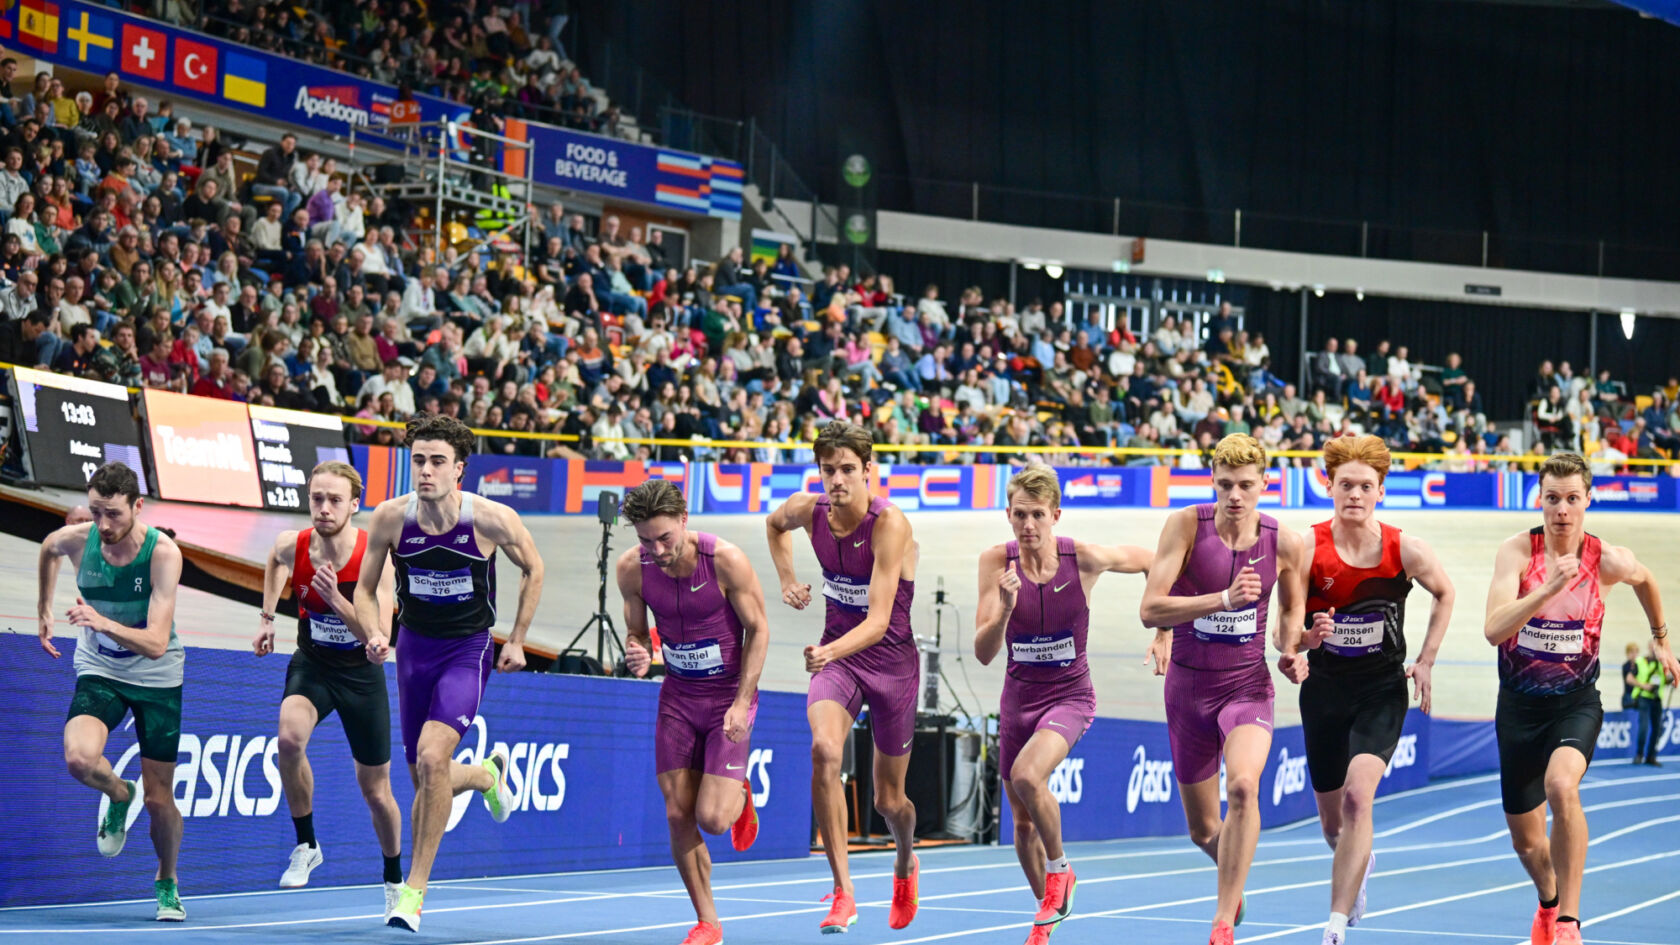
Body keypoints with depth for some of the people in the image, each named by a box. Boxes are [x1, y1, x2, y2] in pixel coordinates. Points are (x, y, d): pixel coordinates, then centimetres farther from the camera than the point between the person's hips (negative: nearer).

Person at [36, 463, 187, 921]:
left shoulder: (162, 553, -26)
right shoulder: (76, 539, -17)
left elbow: (156, 644, -34)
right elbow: (48, 548, 12)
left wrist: (104, 623, -50)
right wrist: (44, 609, 17)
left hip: (157, 678, -2)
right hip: (99, 672, 2)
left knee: (159, 798, 4)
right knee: (79, 758, -29)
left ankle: (167, 883, 33)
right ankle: (119, 795, 7)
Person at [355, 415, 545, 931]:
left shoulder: (492, 519, -17)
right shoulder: (390, 517, -11)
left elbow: (533, 569, 3)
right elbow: (366, 588, 3)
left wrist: (517, 641, 2)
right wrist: (374, 635, -16)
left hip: (469, 650, -4)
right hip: (414, 647, 4)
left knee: (431, 756, -24)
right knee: (424, 780, 10)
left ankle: (415, 887, -15)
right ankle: (486, 773, 46)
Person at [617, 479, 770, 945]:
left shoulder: (726, 561, -20)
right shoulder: (632, 567, -10)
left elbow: (758, 629, -10)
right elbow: (636, 631, 5)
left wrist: (742, 702, -16)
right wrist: (639, 654, -20)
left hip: (729, 695, -4)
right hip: (678, 697, 4)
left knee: (712, 819, -12)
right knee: (678, 815, -3)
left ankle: (739, 795, 25)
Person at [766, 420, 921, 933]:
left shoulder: (889, 524, -24)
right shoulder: (808, 510, -8)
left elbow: (878, 619, -33)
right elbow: (774, 524, 21)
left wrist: (832, 651, -49)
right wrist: (788, 581, 8)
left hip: (892, 662, -3)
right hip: (836, 657, 3)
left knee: (889, 800, 10)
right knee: (824, 749, -28)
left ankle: (905, 863, 47)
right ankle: (843, 894, -26)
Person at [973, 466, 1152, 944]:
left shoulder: (1084, 558, -16)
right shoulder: (997, 561, -13)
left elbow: (1151, 561, 4)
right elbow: (983, 653, -16)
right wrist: (1004, 609, -34)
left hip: (1070, 694, -3)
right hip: (1019, 696, 3)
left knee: (1027, 775, -30)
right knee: (1023, 820, 11)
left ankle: (1059, 868, -4)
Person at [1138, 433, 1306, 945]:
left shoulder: (1284, 542, -6)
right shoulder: (1187, 525, -11)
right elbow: (1150, 609, -19)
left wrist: (1292, 649, -6)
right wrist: (1225, 600, -30)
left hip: (1248, 685, -1)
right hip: (1189, 685, 1)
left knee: (1243, 786, -30)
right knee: (1203, 830, 10)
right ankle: (1233, 877, 47)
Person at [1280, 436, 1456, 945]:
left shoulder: (1406, 550, -10)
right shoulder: (1307, 548, -12)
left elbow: (1444, 593, 11)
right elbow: (1285, 633, -10)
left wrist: (1426, 662, 6)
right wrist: (1307, 639, -33)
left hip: (1382, 690, -2)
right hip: (1324, 689, 2)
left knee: (1358, 796, -24)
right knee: (1333, 822, 14)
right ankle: (1360, 864, 53)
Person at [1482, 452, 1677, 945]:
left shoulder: (1608, 561, -11)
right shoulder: (1517, 551, -14)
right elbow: (1494, 630, -27)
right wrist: (1549, 588, -38)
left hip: (1577, 702, -2)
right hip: (1520, 705, 2)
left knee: (1561, 786, -33)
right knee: (1526, 839, 12)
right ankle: (1548, 902, 47)